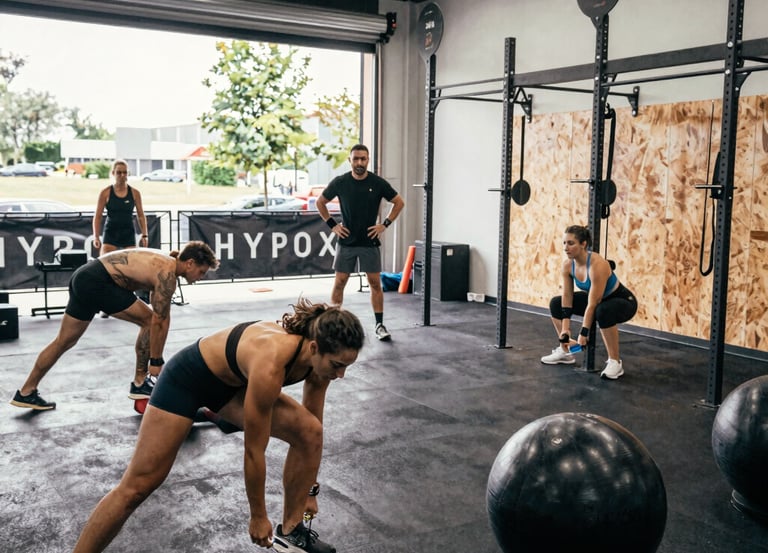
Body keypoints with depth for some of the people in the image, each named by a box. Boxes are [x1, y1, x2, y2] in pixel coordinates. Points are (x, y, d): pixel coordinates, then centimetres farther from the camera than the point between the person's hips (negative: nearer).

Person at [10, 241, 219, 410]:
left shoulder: (163, 264, 15)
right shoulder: (167, 274, -14)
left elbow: (162, 316, 18)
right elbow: (158, 321, -13)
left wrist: (157, 356, 21)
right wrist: (156, 361, -5)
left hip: (84, 276, 10)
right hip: (97, 282, -10)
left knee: (64, 341, 17)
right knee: (148, 321, -2)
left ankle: (26, 392, 27)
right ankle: (139, 384, 7)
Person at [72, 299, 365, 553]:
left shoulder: (318, 358, -18)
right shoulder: (270, 365, -40)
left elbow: (313, 425, 0)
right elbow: (254, 451, -28)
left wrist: (311, 491, 8)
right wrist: (258, 516, -15)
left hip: (231, 382, 7)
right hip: (189, 378, -7)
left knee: (309, 434, -7)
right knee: (138, 486, -4)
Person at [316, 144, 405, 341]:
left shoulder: (378, 183, -6)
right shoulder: (340, 182, -5)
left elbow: (399, 202, 5)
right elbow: (320, 202, 8)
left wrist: (385, 224, -2)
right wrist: (332, 225, 0)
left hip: (369, 242, 0)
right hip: (346, 242, 0)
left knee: (375, 283, 0)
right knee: (339, 282, 2)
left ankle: (380, 325, 8)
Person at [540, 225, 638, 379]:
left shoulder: (597, 264, -35)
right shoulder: (567, 265, -14)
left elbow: (593, 304, -33)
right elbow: (567, 298, -9)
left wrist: (583, 334, -31)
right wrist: (565, 329, -13)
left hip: (623, 302, -8)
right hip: (597, 299, 8)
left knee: (603, 311, -40)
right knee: (556, 304, 1)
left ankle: (615, 362, -24)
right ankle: (565, 351, 12)